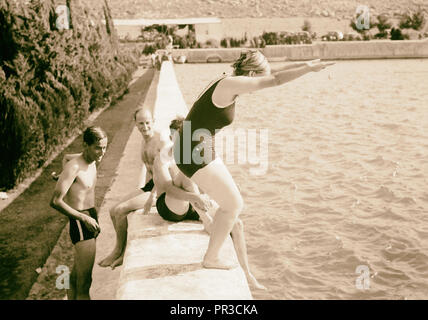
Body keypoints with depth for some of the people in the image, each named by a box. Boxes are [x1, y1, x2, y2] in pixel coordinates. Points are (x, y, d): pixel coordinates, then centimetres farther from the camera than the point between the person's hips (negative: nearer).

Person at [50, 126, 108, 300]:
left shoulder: (92, 163, 10)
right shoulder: (73, 166, -18)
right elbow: (55, 201, -22)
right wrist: (84, 218, -21)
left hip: (90, 220, 9)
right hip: (80, 224, -9)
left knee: (76, 276, 18)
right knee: (85, 280, -9)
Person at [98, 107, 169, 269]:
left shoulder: (162, 139, -15)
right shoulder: (144, 142, 13)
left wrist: (151, 197, -25)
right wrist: (141, 190, 16)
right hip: (149, 186, 9)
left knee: (121, 210, -17)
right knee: (114, 211, 0)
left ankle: (118, 251, 3)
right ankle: (126, 253, 6)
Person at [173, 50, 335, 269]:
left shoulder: (229, 83, 10)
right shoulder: (230, 84, -18)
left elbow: (271, 73, 18)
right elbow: (275, 80, -21)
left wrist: (305, 64, 17)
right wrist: (309, 69, -13)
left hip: (200, 152, 10)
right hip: (195, 154, -10)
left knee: (231, 205, 16)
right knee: (234, 206, 0)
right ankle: (211, 259, 14)